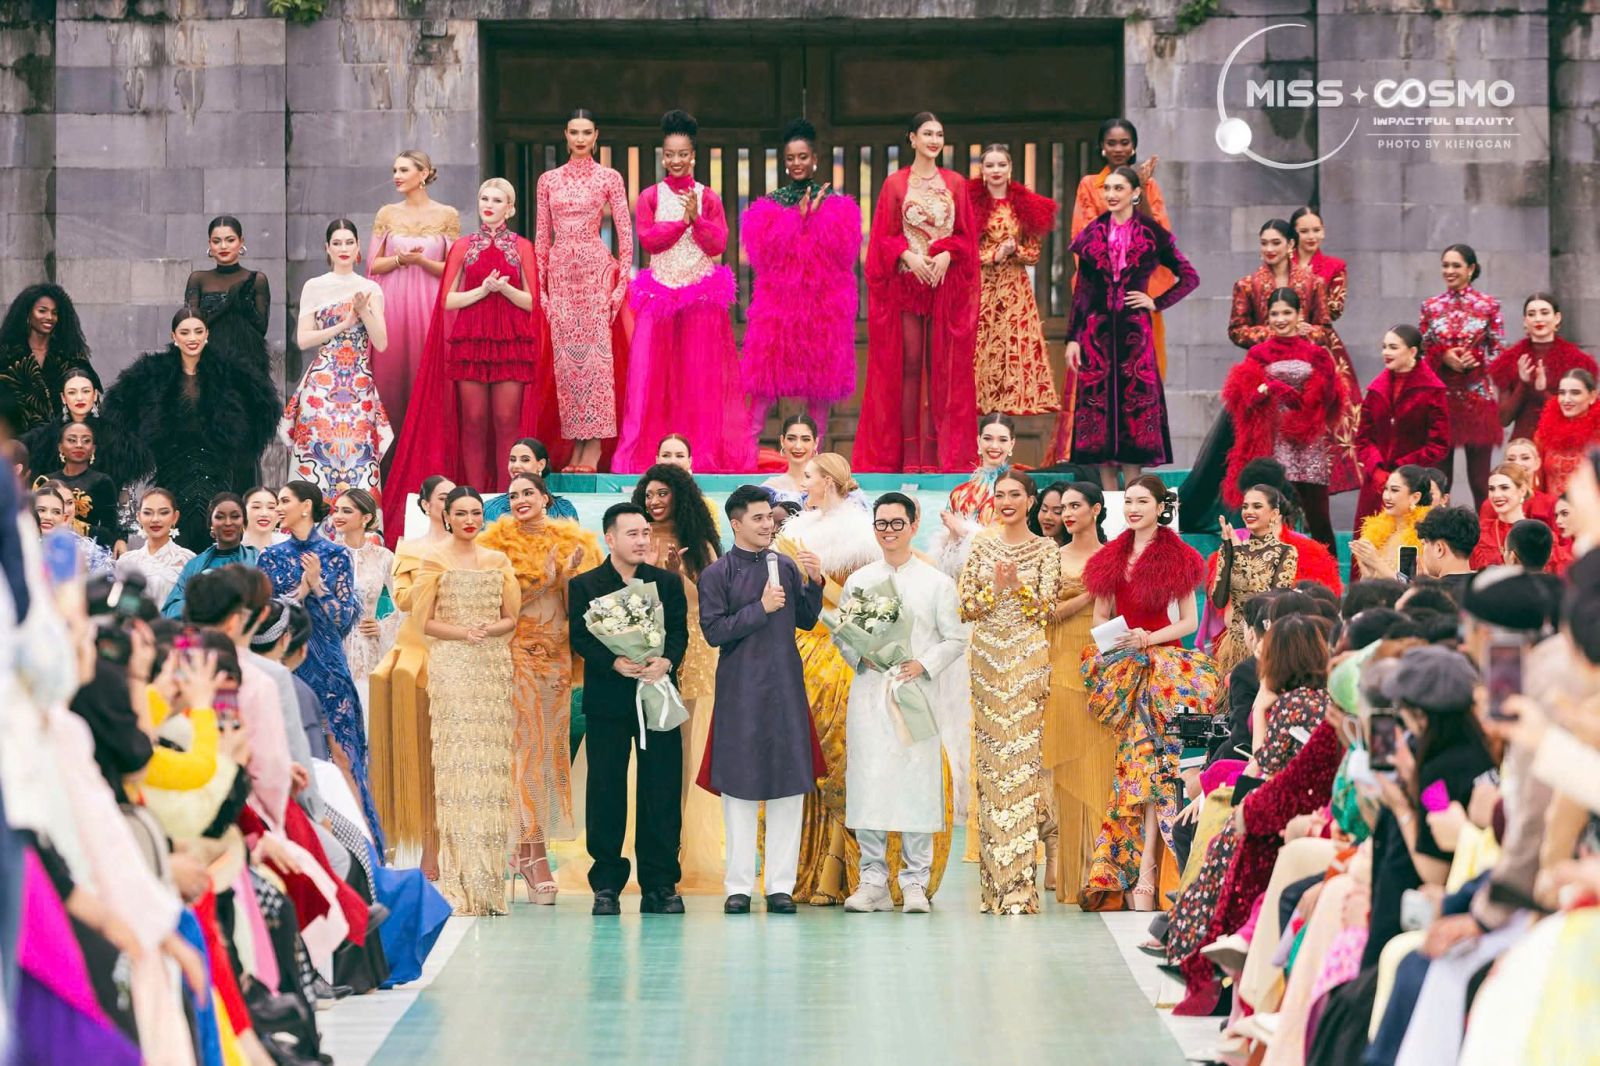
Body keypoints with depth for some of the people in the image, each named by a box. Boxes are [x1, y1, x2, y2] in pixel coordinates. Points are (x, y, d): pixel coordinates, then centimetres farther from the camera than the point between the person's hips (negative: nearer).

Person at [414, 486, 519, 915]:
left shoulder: (498, 561, 14)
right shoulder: (434, 561, 4)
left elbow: (511, 617, 12)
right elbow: (424, 620, 0)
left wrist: (490, 630, -8)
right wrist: (462, 632, -14)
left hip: (494, 666, 4)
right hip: (451, 666, -4)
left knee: (492, 760, -1)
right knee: (456, 759, -9)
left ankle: (487, 878, 2)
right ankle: (459, 881, -10)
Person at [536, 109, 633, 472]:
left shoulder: (609, 178, 4)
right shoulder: (548, 180, 11)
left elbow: (625, 232, 1)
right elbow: (541, 237, 12)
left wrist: (622, 281, -7)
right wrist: (539, 286, 6)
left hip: (596, 269, -3)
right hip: (561, 273, 3)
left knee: (596, 351, -9)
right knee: (565, 356, 0)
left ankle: (594, 444, -9)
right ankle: (577, 441, 3)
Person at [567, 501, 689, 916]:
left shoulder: (668, 582, 12)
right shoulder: (584, 585, 6)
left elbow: (680, 632, 3)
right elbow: (580, 638, -4)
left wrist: (666, 662, -18)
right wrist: (616, 663, -21)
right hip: (607, 700, -1)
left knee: (662, 793, 1)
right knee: (606, 792, 0)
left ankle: (660, 885, 6)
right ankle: (606, 885, 6)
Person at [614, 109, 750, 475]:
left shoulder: (708, 198, 6)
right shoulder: (650, 197, 6)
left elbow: (718, 245, -2)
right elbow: (647, 239, -7)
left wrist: (697, 219, -16)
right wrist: (682, 222, -14)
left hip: (702, 292, 0)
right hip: (661, 292, 0)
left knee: (702, 373, 1)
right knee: (654, 372, -3)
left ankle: (707, 452, 5)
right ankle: (647, 451, 1)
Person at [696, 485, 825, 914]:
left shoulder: (787, 567, 8)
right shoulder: (717, 574, -3)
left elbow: (806, 621, 13)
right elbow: (714, 631, -9)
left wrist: (815, 583, -3)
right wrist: (761, 609, -14)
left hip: (786, 688, 3)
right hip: (740, 692, -3)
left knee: (790, 785, 2)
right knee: (740, 786, 2)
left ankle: (781, 886, 7)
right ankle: (739, 886, 8)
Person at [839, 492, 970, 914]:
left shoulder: (936, 583, 6)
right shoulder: (858, 581, 12)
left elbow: (956, 638, 6)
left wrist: (924, 665, -9)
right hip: (869, 693, 2)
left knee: (917, 784, -4)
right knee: (868, 783, -3)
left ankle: (915, 883, 2)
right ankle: (872, 881, 3)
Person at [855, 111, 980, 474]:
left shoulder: (956, 184, 10)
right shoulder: (895, 184, 5)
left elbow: (966, 234, 8)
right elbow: (884, 236, 2)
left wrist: (946, 255, -10)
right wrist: (907, 255, -15)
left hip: (946, 284, 2)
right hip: (905, 284, -2)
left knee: (942, 369, 0)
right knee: (908, 367, -3)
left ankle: (938, 454, 2)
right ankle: (909, 454, -2)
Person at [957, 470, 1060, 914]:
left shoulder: (1045, 550, 3)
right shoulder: (980, 548, 11)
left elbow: (1046, 609, -3)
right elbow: (964, 607, 5)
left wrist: (1019, 586, -20)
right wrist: (994, 588, -12)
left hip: (1027, 660, -3)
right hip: (987, 659, 3)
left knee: (1022, 760, -9)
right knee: (989, 761, 1)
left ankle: (1019, 884, -11)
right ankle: (994, 881, 6)